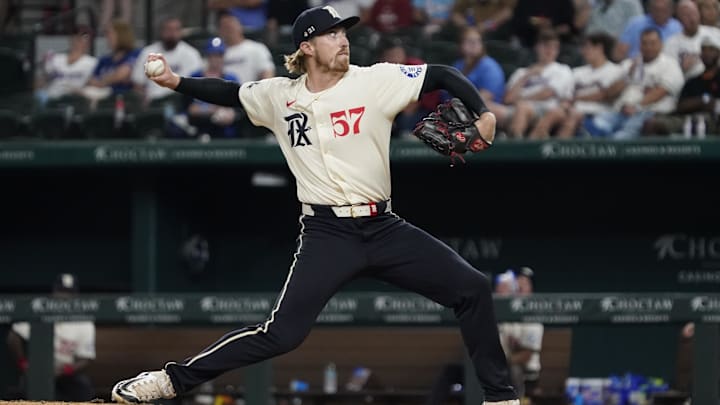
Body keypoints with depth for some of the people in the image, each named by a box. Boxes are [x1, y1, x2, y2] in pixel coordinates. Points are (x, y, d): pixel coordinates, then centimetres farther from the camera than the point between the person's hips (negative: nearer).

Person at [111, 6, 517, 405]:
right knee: (282, 332, -15)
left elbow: (445, 76, -1)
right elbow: (228, 93, 17)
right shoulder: (280, 96, 2)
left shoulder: (376, 81, -3)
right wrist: (176, 82, 4)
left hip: (384, 229, 2)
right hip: (327, 234, -2)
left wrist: (483, 114, -16)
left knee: (473, 288, -5)